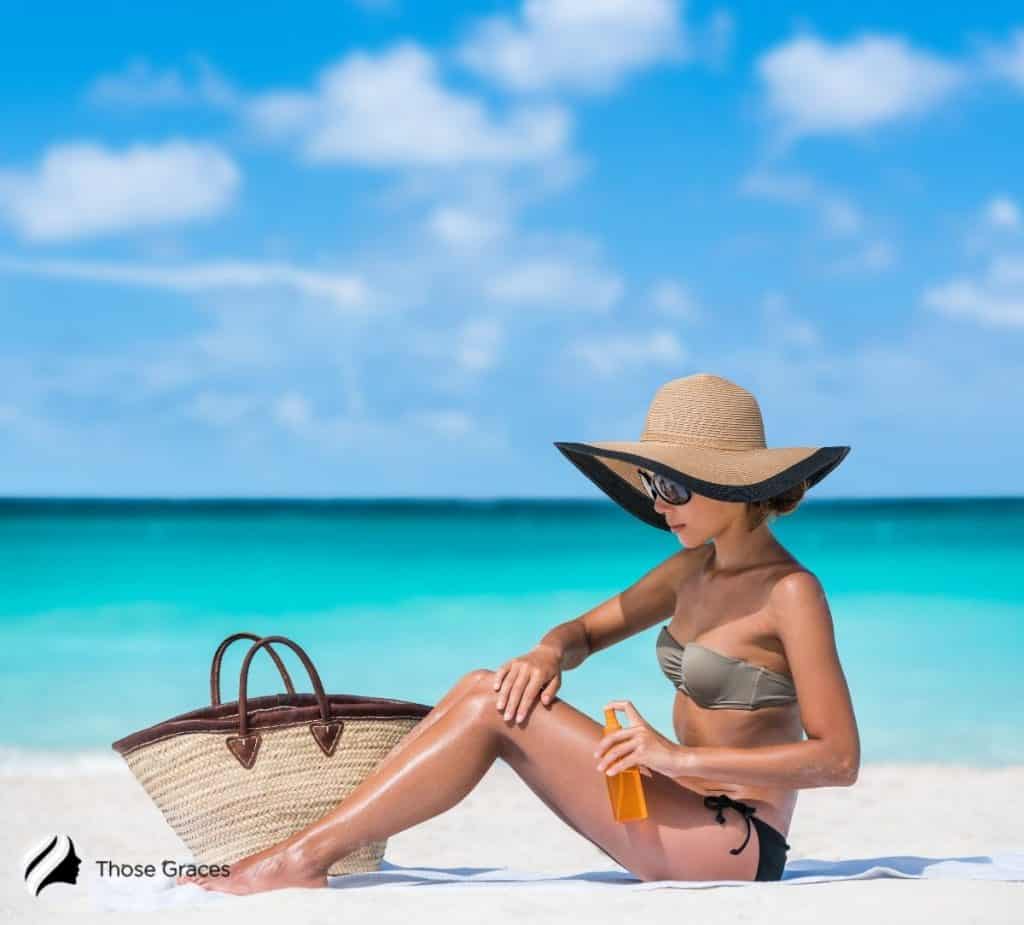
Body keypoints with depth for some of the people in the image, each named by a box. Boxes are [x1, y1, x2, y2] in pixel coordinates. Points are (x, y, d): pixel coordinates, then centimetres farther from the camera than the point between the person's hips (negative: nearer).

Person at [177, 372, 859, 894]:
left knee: (492, 705, -17)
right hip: (682, 826, 8)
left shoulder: (791, 592, -13)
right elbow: (586, 631, 21)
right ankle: (312, 847, -12)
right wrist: (547, 655, -5)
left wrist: (681, 756, -26)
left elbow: (839, 759, -19)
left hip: (737, 849, -8)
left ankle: (304, 859, -16)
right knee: (481, 686, -5)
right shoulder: (694, 570, 11)